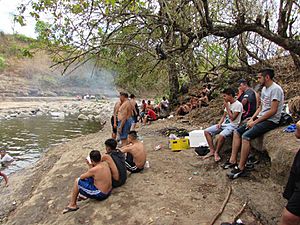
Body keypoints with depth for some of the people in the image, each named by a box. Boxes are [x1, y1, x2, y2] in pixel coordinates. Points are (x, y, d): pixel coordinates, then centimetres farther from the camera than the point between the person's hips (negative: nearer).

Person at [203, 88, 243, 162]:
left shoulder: (238, 105, -12)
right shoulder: (228, 104, 14)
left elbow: (232, 118, -19)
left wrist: (227, 107, -14)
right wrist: (220, 123, -1)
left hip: (232, 125, -8)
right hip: (224, 124, 9)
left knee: (221, 135, -37)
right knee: (206, 131, -6)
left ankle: (216, 152, -14)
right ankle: (212, 151, -5)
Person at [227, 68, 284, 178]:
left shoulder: (275, 89, -15)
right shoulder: (264, 89, 15)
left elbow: (273, 111, -21)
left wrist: (255, 122, -18)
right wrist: (252, 119, 3)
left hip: (271, 121, -10)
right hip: (260, 118, 10)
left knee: (246, 136, -28)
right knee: (237, 132, 1)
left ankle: (241, 168, -19)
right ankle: (233, 161, 1)